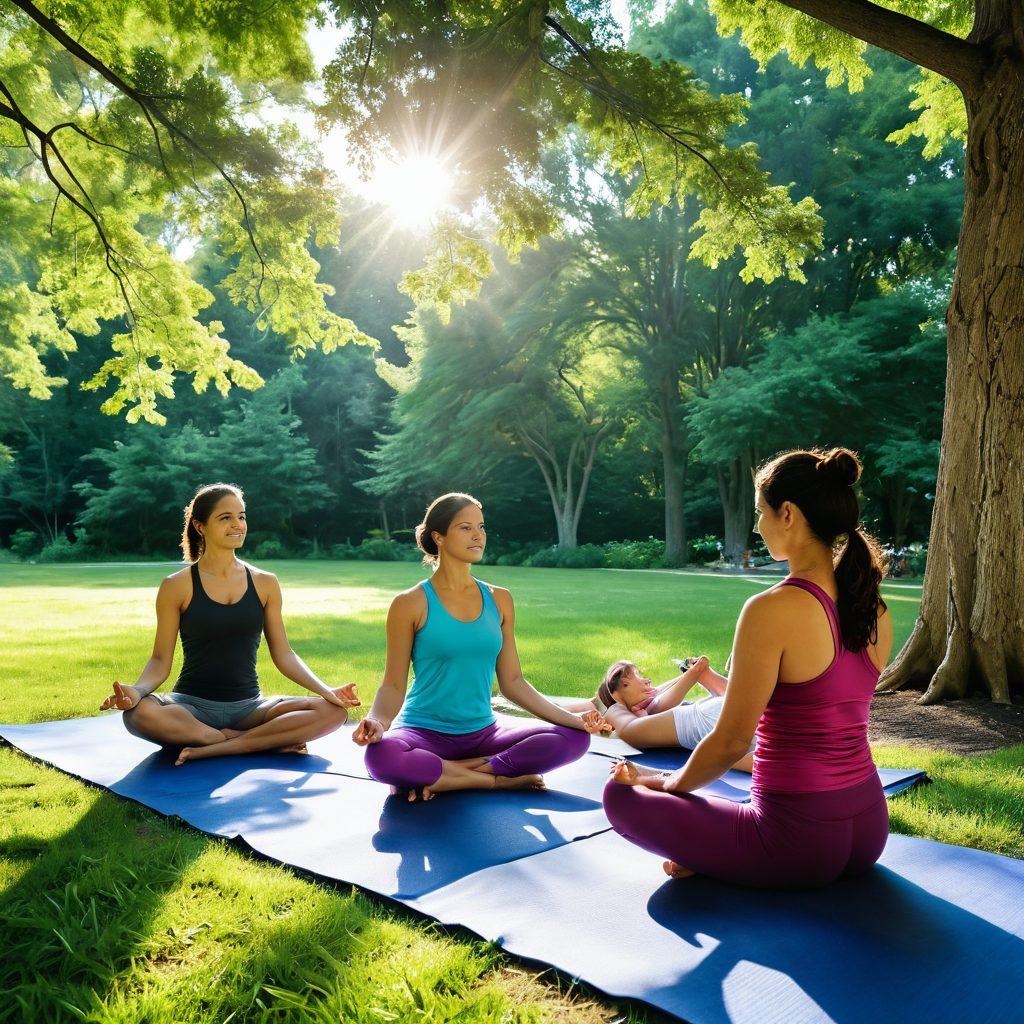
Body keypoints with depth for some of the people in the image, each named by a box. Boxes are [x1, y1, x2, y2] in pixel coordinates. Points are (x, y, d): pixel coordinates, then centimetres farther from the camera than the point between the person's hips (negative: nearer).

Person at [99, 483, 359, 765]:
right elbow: (161, 661, 0)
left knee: (332, 711, -22)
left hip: (247, 708, 2)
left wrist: (325, 690, -8)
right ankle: (268, 742, -22)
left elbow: (284, 654, 6)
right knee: (139, 713, -35)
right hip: (192, 705, -2)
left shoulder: (265, 583, 5)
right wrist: (136, 690, -22)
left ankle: (211, 750, -22)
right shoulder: (177, 586, -1)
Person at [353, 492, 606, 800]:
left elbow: (512, 681, 9)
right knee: (381, 756, -37)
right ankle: (496, 780, -14)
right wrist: (377, 722, -25)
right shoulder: (411, 604, -5)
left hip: (482, 733, 4)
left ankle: (439, 777, -14)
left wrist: (572, 718, 0)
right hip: (425, 732, -4)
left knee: (574, 738, -16)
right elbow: (393, 685, -4)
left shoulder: (499, 600, 7)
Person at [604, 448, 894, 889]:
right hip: (870, 833, 7)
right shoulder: (877, 611, 2)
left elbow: (731, 741, -15)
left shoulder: (772, 610, -21)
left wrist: (665, 782, 3)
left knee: (621, 795, 9)